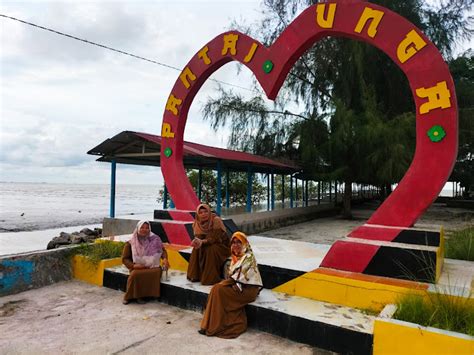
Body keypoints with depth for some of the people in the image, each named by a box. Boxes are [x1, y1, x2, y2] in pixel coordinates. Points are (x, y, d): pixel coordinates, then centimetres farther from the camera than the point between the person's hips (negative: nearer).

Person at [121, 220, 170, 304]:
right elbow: (124, 258, 6)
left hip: (152, 267, 1)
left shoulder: (154, 240, 4)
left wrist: (165, 259, -11)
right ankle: (130, 296, -13)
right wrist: (133, 265, -13)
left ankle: (140, 296, -20)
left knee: (156, 272, -34)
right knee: (135, 274, -35)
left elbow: (162, 250, 10)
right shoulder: (131, 243, 3)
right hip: (138, 268, 0)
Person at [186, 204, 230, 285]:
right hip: (208, 244, 5)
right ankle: (195, 275, -6)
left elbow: (216, 238, -27)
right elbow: (198, 236, -8)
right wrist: (197, 241, -32)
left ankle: (211, 278, -21)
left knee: (210, 249, -32)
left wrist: (203, 242, -40)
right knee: (197, 249, -20)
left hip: (221, 245, -5)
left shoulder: (216, 221, -24)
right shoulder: (197, 223, -7)